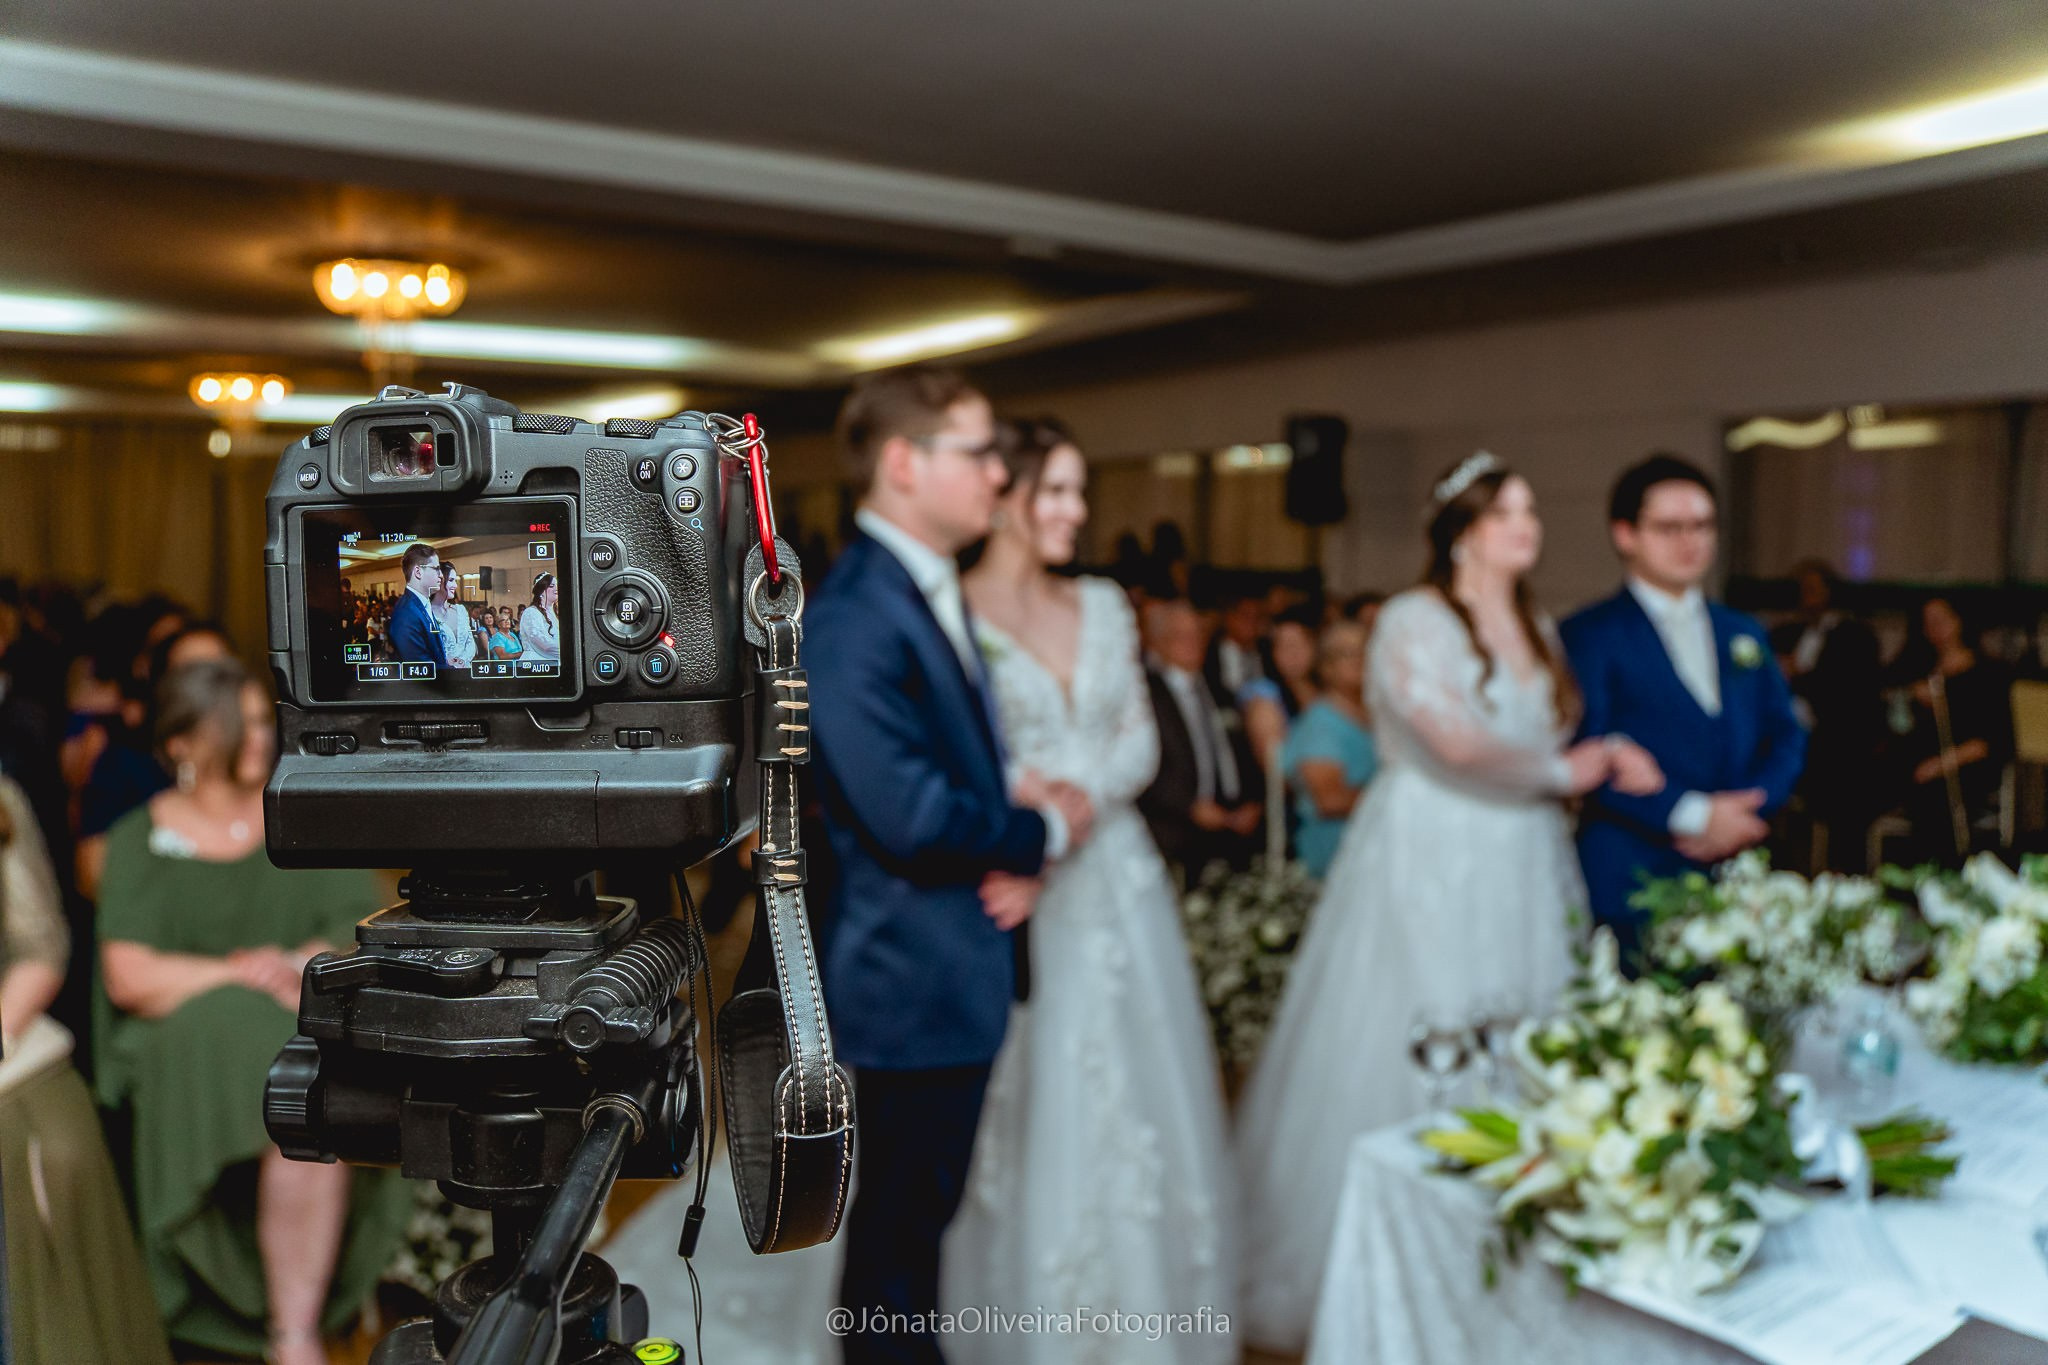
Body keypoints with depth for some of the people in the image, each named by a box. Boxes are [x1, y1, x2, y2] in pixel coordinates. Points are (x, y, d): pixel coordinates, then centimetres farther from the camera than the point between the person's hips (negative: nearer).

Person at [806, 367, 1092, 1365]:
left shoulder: (933, 592, 9)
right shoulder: (851, 617, -22)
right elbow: (914, 818, -28)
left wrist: (1024, 832, -6)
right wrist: (1046, 831, -11)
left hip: (958, 962, 9)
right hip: (914, 977, -9)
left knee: (923, 1209, 23)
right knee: (901, 1220, 9)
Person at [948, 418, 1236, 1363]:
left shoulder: (1104, 604, 9)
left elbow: (1140, 739, 6)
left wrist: (1084, 794, -12)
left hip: (1116, 880, 5)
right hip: (1016, 893, -5)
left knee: (1139, 1095, 13)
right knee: (1029, 1105, 3)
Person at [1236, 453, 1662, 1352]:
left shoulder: (1538, 628, 15)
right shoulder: (1413, 620, -8)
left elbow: (1556, 742, 16)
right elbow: (1459, 742, -19)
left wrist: (1606, 753, -5)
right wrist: (1562, 771, -6)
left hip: (1522, 871, 7)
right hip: (1428, 864, -7)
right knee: (1413, 1051, -2)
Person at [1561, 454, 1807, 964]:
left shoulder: (1744, 633, 19)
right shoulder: (1588, 635, -1)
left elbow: (1787, 735, 14)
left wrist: (1748, 806, -5)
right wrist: (1693, 814, -15)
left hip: (1738, 878, 5)